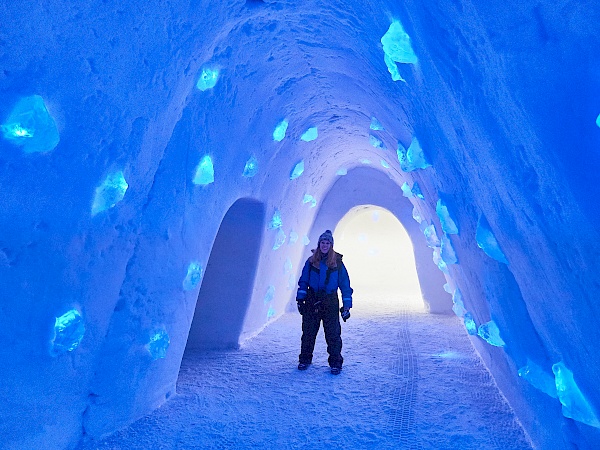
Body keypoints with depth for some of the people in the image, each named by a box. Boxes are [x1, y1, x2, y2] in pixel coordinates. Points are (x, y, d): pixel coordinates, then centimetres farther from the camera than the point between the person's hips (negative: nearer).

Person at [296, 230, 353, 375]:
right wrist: (300, 299, 3)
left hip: (331, 303, -1)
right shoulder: (311, 261, 2)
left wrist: (346, 306, -2)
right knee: (308, 332, 10)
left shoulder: (337, 262, -2)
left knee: (333, 334, 1)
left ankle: (335, 363, 18)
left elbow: (345, 285, 1)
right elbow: (303, 282, 8)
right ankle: (305, 360, 27)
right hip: (312, 302, 2)